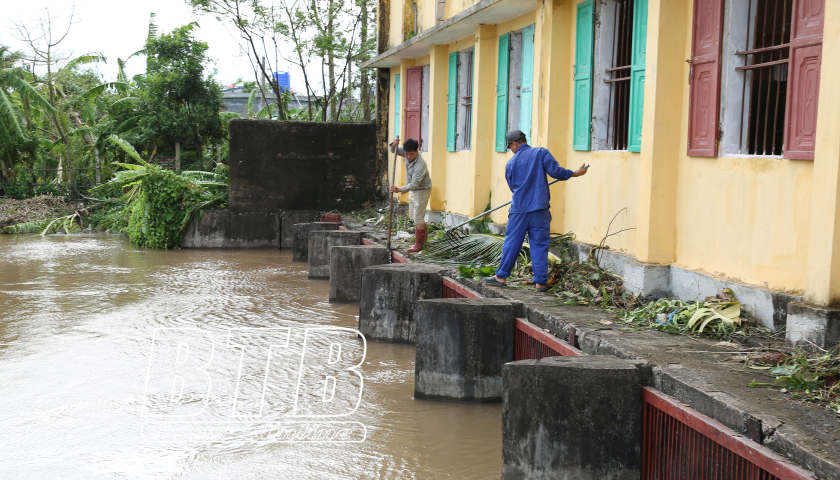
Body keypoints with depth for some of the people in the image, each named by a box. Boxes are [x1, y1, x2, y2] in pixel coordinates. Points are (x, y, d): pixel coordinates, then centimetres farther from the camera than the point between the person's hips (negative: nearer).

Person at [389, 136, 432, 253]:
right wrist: (394, 145, -18)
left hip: (422, 190, -9)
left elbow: (414, 184, -35)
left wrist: (400, 190, -45)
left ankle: (418, 244, 2)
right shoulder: (407, 153, -10)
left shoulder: (420, 164, -33)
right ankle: (424, 234, 37)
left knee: (418, 217, -6)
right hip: (413, 190, 9)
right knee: (413, 215, 19)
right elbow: (394, 151, 6)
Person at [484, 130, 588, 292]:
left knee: (511, 243, 9)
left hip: (519, 210, 1)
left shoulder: (511, 163, 7)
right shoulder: (541, 153, 0)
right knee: (540, 245, 3)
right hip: (540, 209, -1)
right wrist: (575, 173, 4)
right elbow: (555, 171, -10)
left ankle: (501, 277, 16)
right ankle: (540, 282, 4)